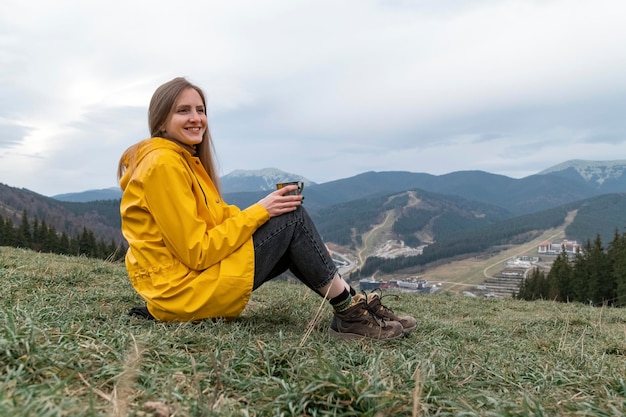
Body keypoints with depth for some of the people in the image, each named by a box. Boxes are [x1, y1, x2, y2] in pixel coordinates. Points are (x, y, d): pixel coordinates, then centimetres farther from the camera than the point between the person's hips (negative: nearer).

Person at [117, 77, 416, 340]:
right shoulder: (164, 163, -16)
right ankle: (351, 313, -3)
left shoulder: (184, 160, 15)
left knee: (290, 242, 9)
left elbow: (219, 219, 11)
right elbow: (196, 252, -20)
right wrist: (258, 212, -16)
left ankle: (349, 308, 2)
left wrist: (265, 210, -3)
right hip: (184, 291, -9)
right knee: (293, 219, -10)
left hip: (186, 282, 9)